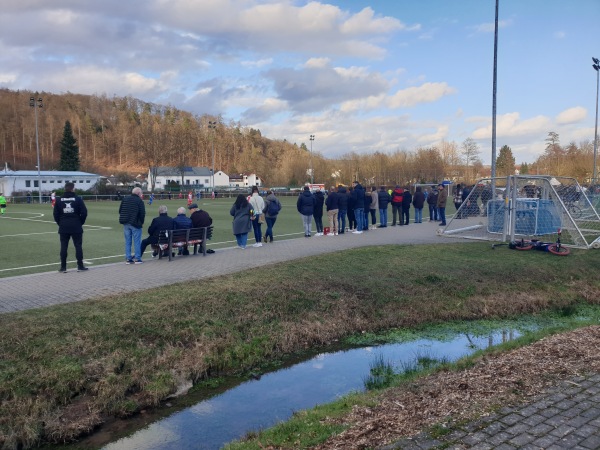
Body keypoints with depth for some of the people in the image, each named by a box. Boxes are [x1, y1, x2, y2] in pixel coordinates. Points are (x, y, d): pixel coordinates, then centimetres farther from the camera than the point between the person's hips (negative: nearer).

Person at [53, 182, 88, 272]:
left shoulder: (59, 200, 2)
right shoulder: (78, 199, -6)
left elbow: (55, 214, 2)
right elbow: (84, 212, -9)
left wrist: (60, 223, 15)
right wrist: (81, 222, 5)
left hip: (63, 228, 2)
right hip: (76, 227, -2)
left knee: (63, 247, 7)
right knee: (78, 246, 5)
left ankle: (63, 267, 9)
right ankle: (80, 266, 7)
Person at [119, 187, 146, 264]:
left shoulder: (125, 199, 9)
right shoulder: (139, 201, -8)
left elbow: (120, 211, 11)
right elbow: (142, 213, -11)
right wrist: (141, 222, 4)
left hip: (126, 224, 5)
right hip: (135, 224, -5)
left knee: (128, 241, 10)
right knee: (137, 241, 3)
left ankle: (128, 258, 10)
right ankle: (137, 258, 4)